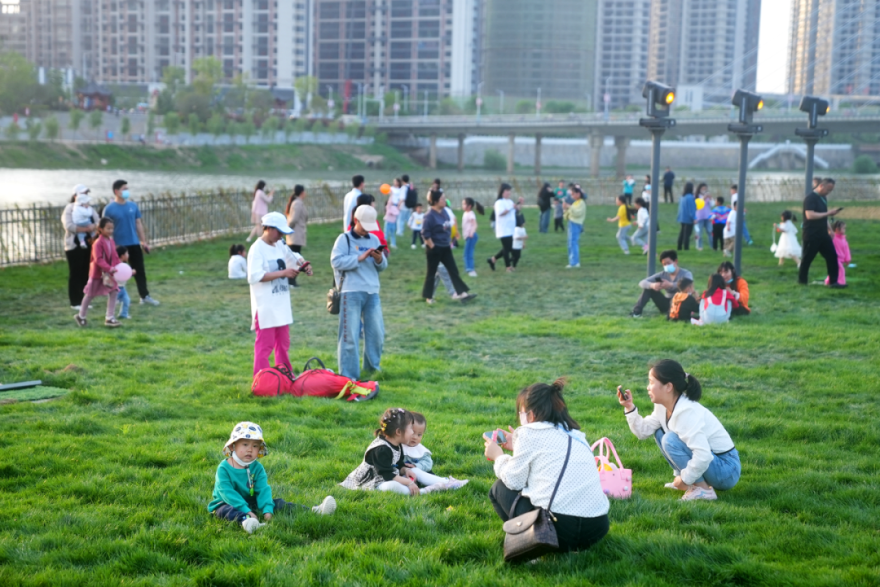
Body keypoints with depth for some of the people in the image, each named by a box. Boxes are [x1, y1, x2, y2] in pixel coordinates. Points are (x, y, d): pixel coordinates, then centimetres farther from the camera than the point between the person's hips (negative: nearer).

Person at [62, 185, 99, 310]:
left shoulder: (90, 209, 13)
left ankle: (84, 301, 16)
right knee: (75, 274, -2)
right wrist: (87, 228, -20)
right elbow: (69, 226, -20)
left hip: (88, 245, 6)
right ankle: (75, 303, 2)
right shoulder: (69, 209, -6)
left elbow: (98, 222, 4)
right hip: (74, 246, -6)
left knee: (85, 274, 8)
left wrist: (93, 226, -19)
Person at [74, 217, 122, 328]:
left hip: (109, 273, 6)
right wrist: (109, 268, -38)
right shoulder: (98, 243, -22)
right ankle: (81, 316, 28)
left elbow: (115, 257, 2)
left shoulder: (111, 241, 1)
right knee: (89, 295, 9)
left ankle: (110, 318, 1)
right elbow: (98, 260, -29)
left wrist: (114, 268, -14)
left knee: (113, 292, -4)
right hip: (97, 273, -6)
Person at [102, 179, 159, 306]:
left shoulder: (133, 206, 3)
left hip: (134, 244, 4)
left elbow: (139, 224, 9)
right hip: (118, 246, -4)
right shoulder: (109, 209, -9)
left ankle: (145, 296, 12)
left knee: (140, 270, 6)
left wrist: (144, 241, 7)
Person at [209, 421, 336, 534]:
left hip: (250, 502, 5)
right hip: (226, 503, -5)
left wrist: (267, 510, -28)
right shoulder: (224, 468, -14)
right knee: (226, 510, -37)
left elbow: (263, 490, -10)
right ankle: (245, 520, -70)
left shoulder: (257, 468, 0)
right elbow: (227, 492, -24)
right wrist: (245, 511, -34)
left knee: (276, 503, -8)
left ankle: (314, 511, -20)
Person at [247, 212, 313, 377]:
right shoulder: (257, 249, -13)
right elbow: (254, 276, -23)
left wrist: (304, 264, 5)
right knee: (265, 344, -6)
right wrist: (283, 273, -22)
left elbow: (293, 256, 28)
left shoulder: (279, 246, 10)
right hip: (265, 306, -8)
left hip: (281, 305, 8)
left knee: (283, 343, 16)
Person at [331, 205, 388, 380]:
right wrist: (359, 258, -17)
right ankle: (349, 375, 4)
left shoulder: (374, 239, 14)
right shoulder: (344, 239, -1)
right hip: (351, 292, -5)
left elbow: (383, 267, 17)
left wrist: (380, 259, -6)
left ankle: (372, 366, 29)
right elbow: (336, 261, -14)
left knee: (377, 332, 9)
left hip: (372, 292, 5)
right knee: (350, 335, -2)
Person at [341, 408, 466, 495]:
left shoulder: (397, 445, 6)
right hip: (374, 482, -10)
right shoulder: (381, 449, -26)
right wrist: (408, 482, -27)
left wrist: (405, 470, -6)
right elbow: (387, 475, -28)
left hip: (392, 478, 10)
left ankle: (446, 483, -4)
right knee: (391, 486, -40)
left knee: (415, 471, 6)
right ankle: (423, 492, -38)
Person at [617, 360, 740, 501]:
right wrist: (629, 407, -6)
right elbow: (643, 431, 2)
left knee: (671, 440, -23)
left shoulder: (687, 412, -27)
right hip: (705, 461, 9)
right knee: (660, 433, 9)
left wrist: (685, 479, -21)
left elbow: (703, 456, -33)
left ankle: (703, 489, -15)